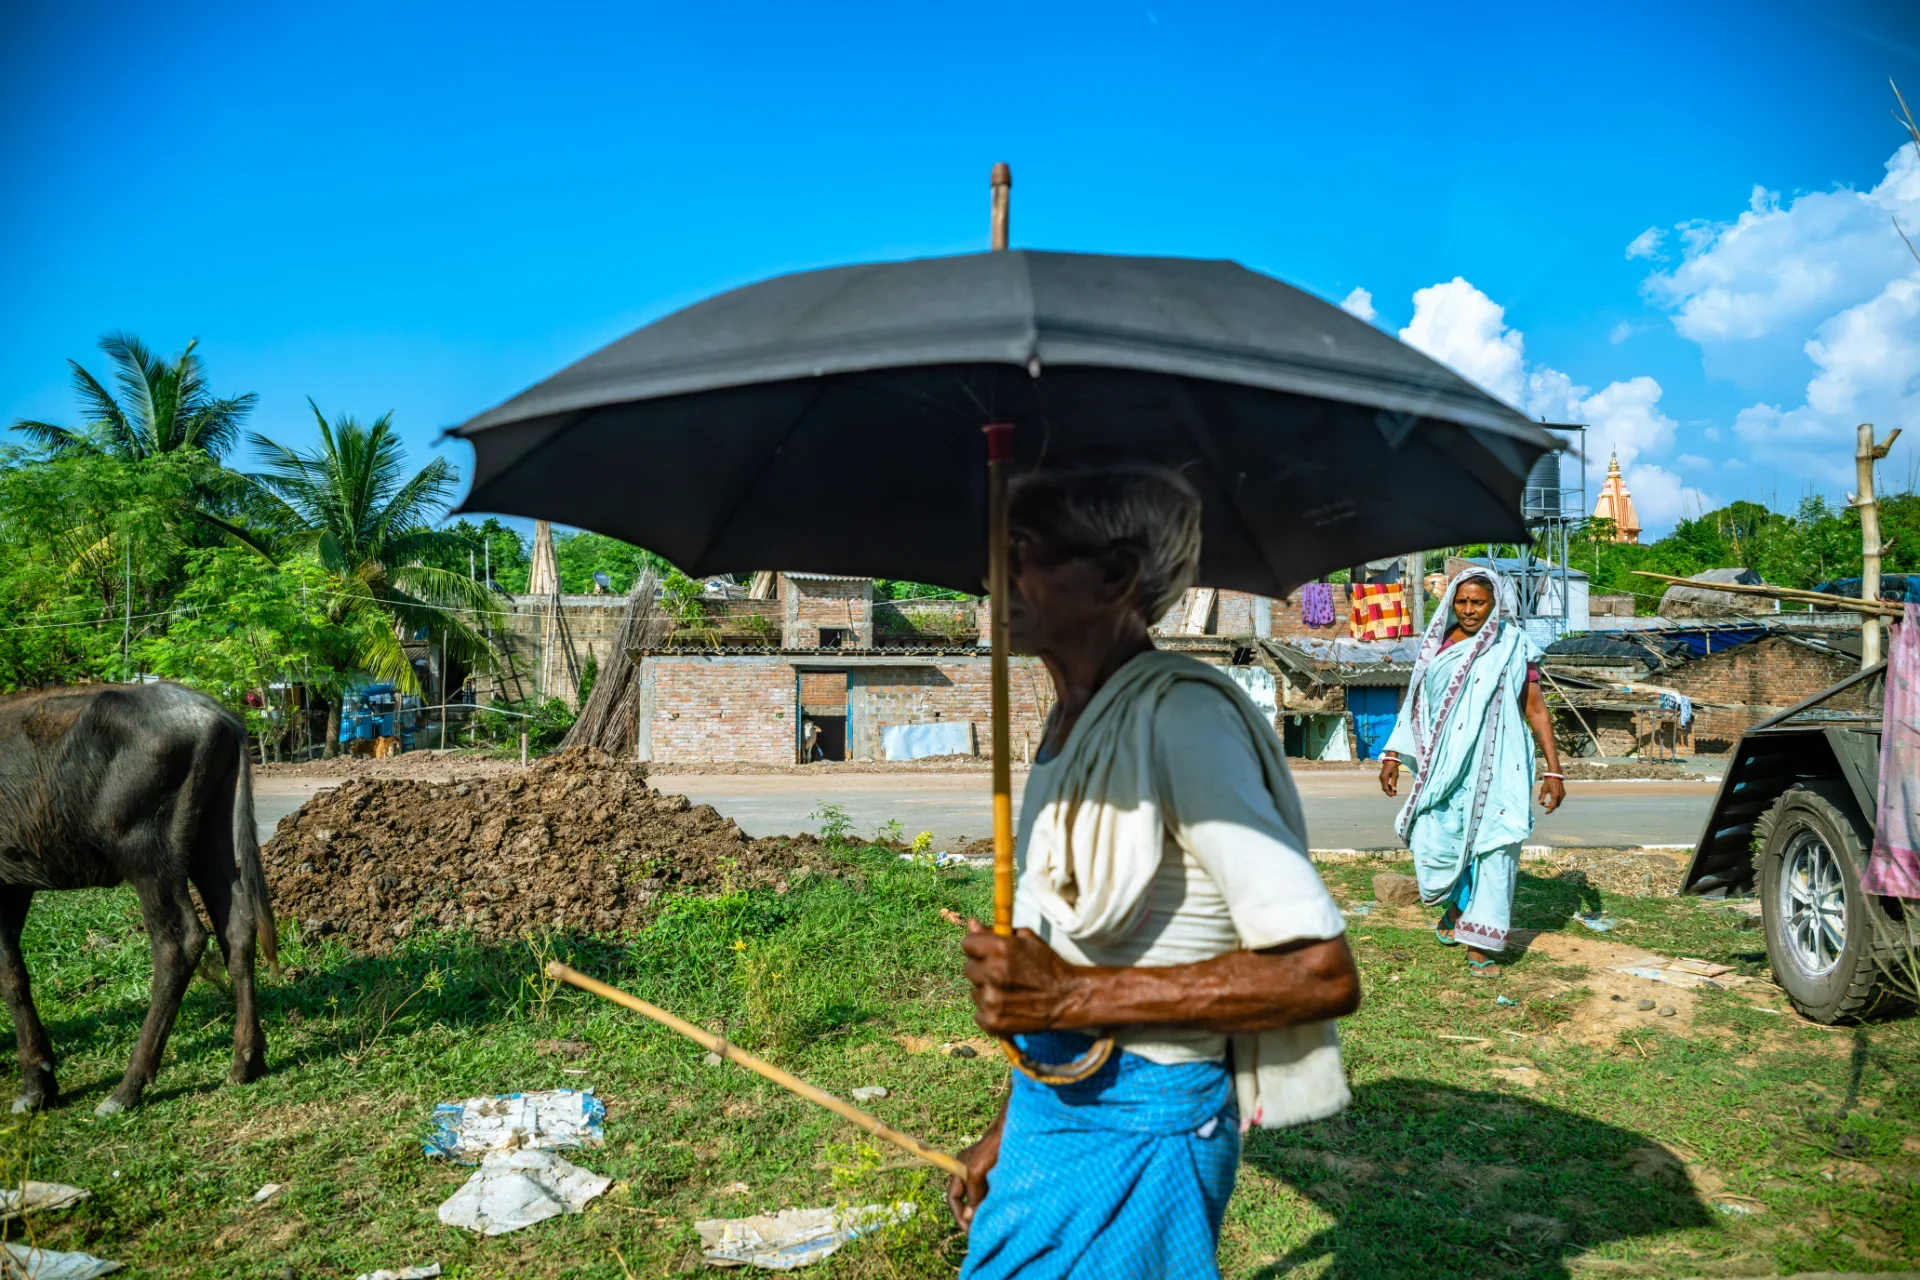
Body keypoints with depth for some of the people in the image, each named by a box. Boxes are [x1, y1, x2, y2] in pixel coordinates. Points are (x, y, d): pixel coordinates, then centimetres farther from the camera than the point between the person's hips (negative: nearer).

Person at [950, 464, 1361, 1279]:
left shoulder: (1179, 717, -20)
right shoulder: (1069, 726, 7)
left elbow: (1323, 975, -24)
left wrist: (1076, 995, -25)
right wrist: (1008, 1127, 19)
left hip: (1142, 1128, -8)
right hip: (1052, 1104, 8)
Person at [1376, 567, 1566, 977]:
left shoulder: (1513, 648, 2)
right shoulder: (1436, 647, 10)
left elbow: (1536, 709, 1)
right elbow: (1415, 704, 14)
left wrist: (1553, 770, -4)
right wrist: (1393, 755, 9)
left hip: (1495, 766, -2)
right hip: (1444, 765, 2)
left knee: (1492, 847, -2)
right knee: (1433, 843, -2)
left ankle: (1480, 943, 7)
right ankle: (1457, 904, 29)